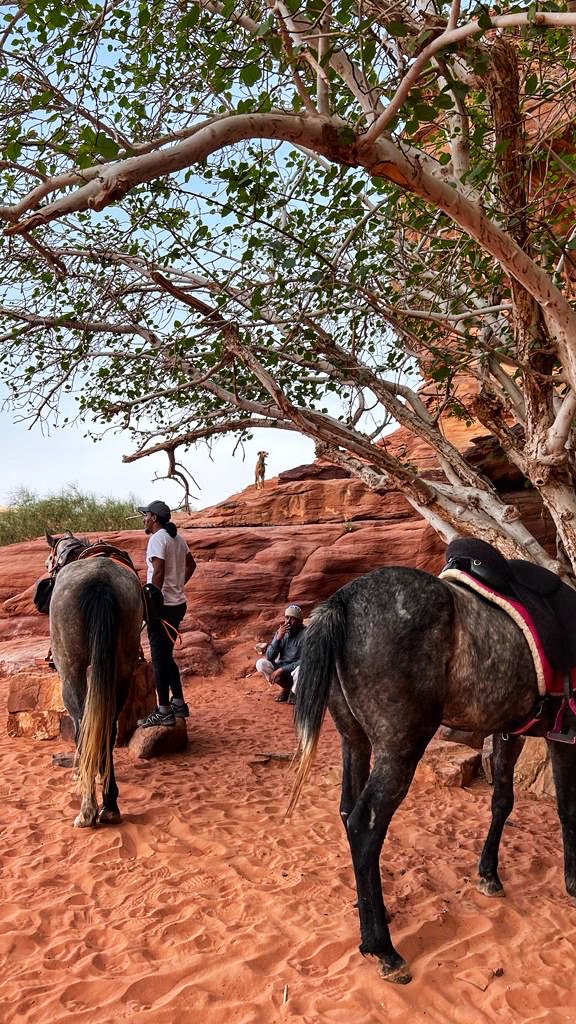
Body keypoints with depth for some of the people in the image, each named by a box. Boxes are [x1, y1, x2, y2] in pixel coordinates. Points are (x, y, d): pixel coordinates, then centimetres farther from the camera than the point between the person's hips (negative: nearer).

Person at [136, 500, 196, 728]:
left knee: (159, 659, -1)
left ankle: (163, 712, 6)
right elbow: (191, 565, 25)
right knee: (167, 656, 19)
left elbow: (158, 573, -25)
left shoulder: (157, 539, -15)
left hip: (162, 605, -9)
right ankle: (178, 703, 25)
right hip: (178, 604, 9)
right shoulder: (178, 538, 12)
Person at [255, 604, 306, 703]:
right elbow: (269, 657, -10)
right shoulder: (280, 632, -4)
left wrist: (281, 670, -28)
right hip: (282, 669, 5)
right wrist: (278, 638, -24)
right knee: (260, 663, -17)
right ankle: (286, 688, 2)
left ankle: (294, 692, -3)